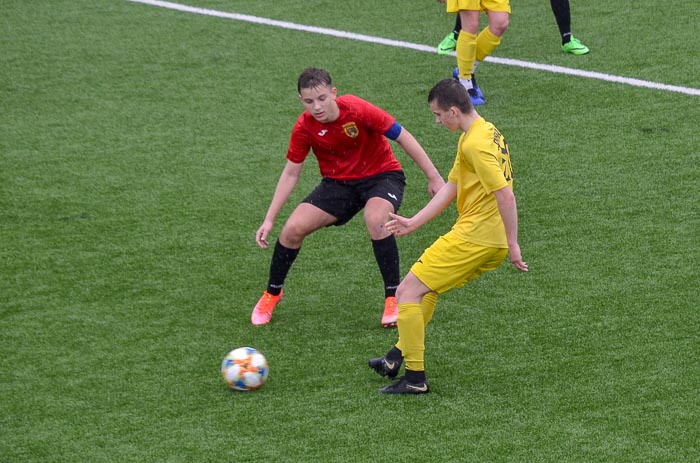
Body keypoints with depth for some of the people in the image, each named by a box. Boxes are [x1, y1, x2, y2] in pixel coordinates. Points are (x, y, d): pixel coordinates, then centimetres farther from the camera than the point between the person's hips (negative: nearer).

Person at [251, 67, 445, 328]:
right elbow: (291, 172, -1)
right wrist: (269, 219, -4)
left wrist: (433, 177, -13)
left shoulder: (357, 110, -25)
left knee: (376, 221, -36)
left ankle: (393, 298, -20)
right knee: (294, 228, -14)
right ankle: (272, 293, 12)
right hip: (338, 182, 3)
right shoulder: (304, 128, -14)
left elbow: (402, 137, -16)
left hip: (382, 175, -3)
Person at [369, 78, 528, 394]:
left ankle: (415, 379, -4)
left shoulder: (475, 144, -19)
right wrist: (414, 223, 16)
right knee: (428, 285, 27)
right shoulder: (485, 131, 15)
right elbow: (451, 187, 18)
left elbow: (505, 194, -25)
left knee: (408, 291, -6)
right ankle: (399, 355, 35)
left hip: (473, 238, -10)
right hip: (491, 242, 10)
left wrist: (513, 244, -22)